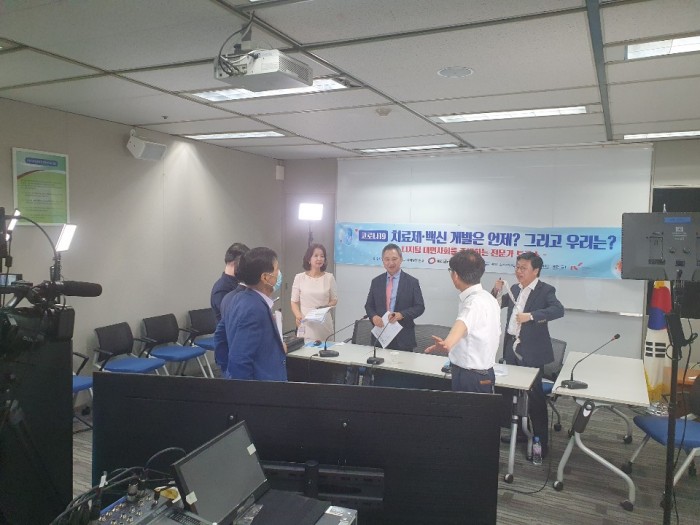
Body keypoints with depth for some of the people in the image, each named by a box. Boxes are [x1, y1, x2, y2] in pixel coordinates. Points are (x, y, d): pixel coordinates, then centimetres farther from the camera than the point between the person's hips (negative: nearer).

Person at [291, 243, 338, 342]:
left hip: (324, 324, 0)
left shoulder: (329, 277, 1)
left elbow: (334, 300, 10)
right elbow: (294, 302, 4)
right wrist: (298, 315, -13)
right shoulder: (299, 278, 1)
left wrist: (326, 306, -10)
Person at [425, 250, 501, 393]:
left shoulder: (474, 302, -23)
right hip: (483, 373, 9)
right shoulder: (487, 298, 7)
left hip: (469, 376, -9)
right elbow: (496, 335, 20)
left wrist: (447, 343, -66)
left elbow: (462, 323, -47)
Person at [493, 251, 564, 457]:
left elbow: (559, 310, -26)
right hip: (512, 349, 7)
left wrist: (531, 315, -34)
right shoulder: (514, 289, 9)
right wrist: (496, 291, -2)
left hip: (531, 351, -7)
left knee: (535, 396, 0)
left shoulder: (545, 290, -10)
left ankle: (541, 442, 11)